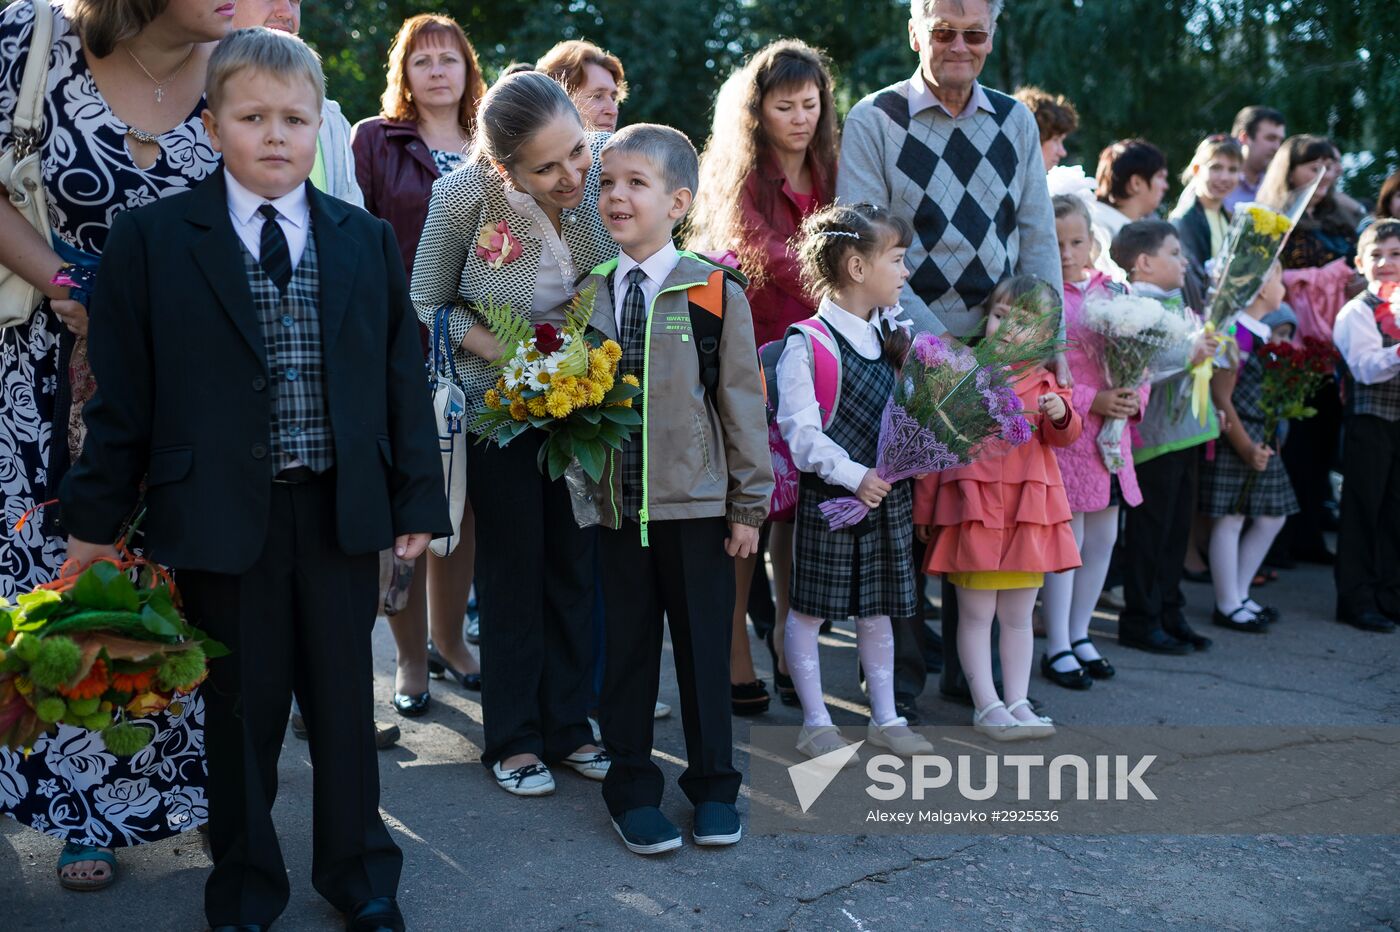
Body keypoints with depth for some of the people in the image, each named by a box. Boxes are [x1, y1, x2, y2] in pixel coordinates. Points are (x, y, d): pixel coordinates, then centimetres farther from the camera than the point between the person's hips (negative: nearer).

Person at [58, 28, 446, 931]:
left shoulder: (368, 240, 6)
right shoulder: (152, 239, -1)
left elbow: (401, 375, 6)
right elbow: (123, 389, -1)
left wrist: (417, 498, 4)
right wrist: (98, 515, 0)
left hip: (342, 510, 2)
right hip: (219, 512, -2)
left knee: (345, 697, 12)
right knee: (241, 705, 10)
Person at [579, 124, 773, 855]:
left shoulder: (716, 293, -7)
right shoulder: (588, 292, 4)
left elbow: (743, 403, -4)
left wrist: (749, 505, -3)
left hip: (696, 502, -3)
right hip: (615, 501, 3)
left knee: (704, 645, 8)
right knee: (626, 646, 10)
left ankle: (712, 784, 25)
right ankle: (632, 786, 25)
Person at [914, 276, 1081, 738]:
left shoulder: (1044, 382, 9)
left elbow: (1064, 436, 4)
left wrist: (1061, 415, -20)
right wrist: (924, 507, 3)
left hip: (1028, 511, 3)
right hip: (972, 508, -3)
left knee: (1018, 616, 11)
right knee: (976, 613, 1)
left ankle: (1017, 702, 19)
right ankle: (986, 706, 10)